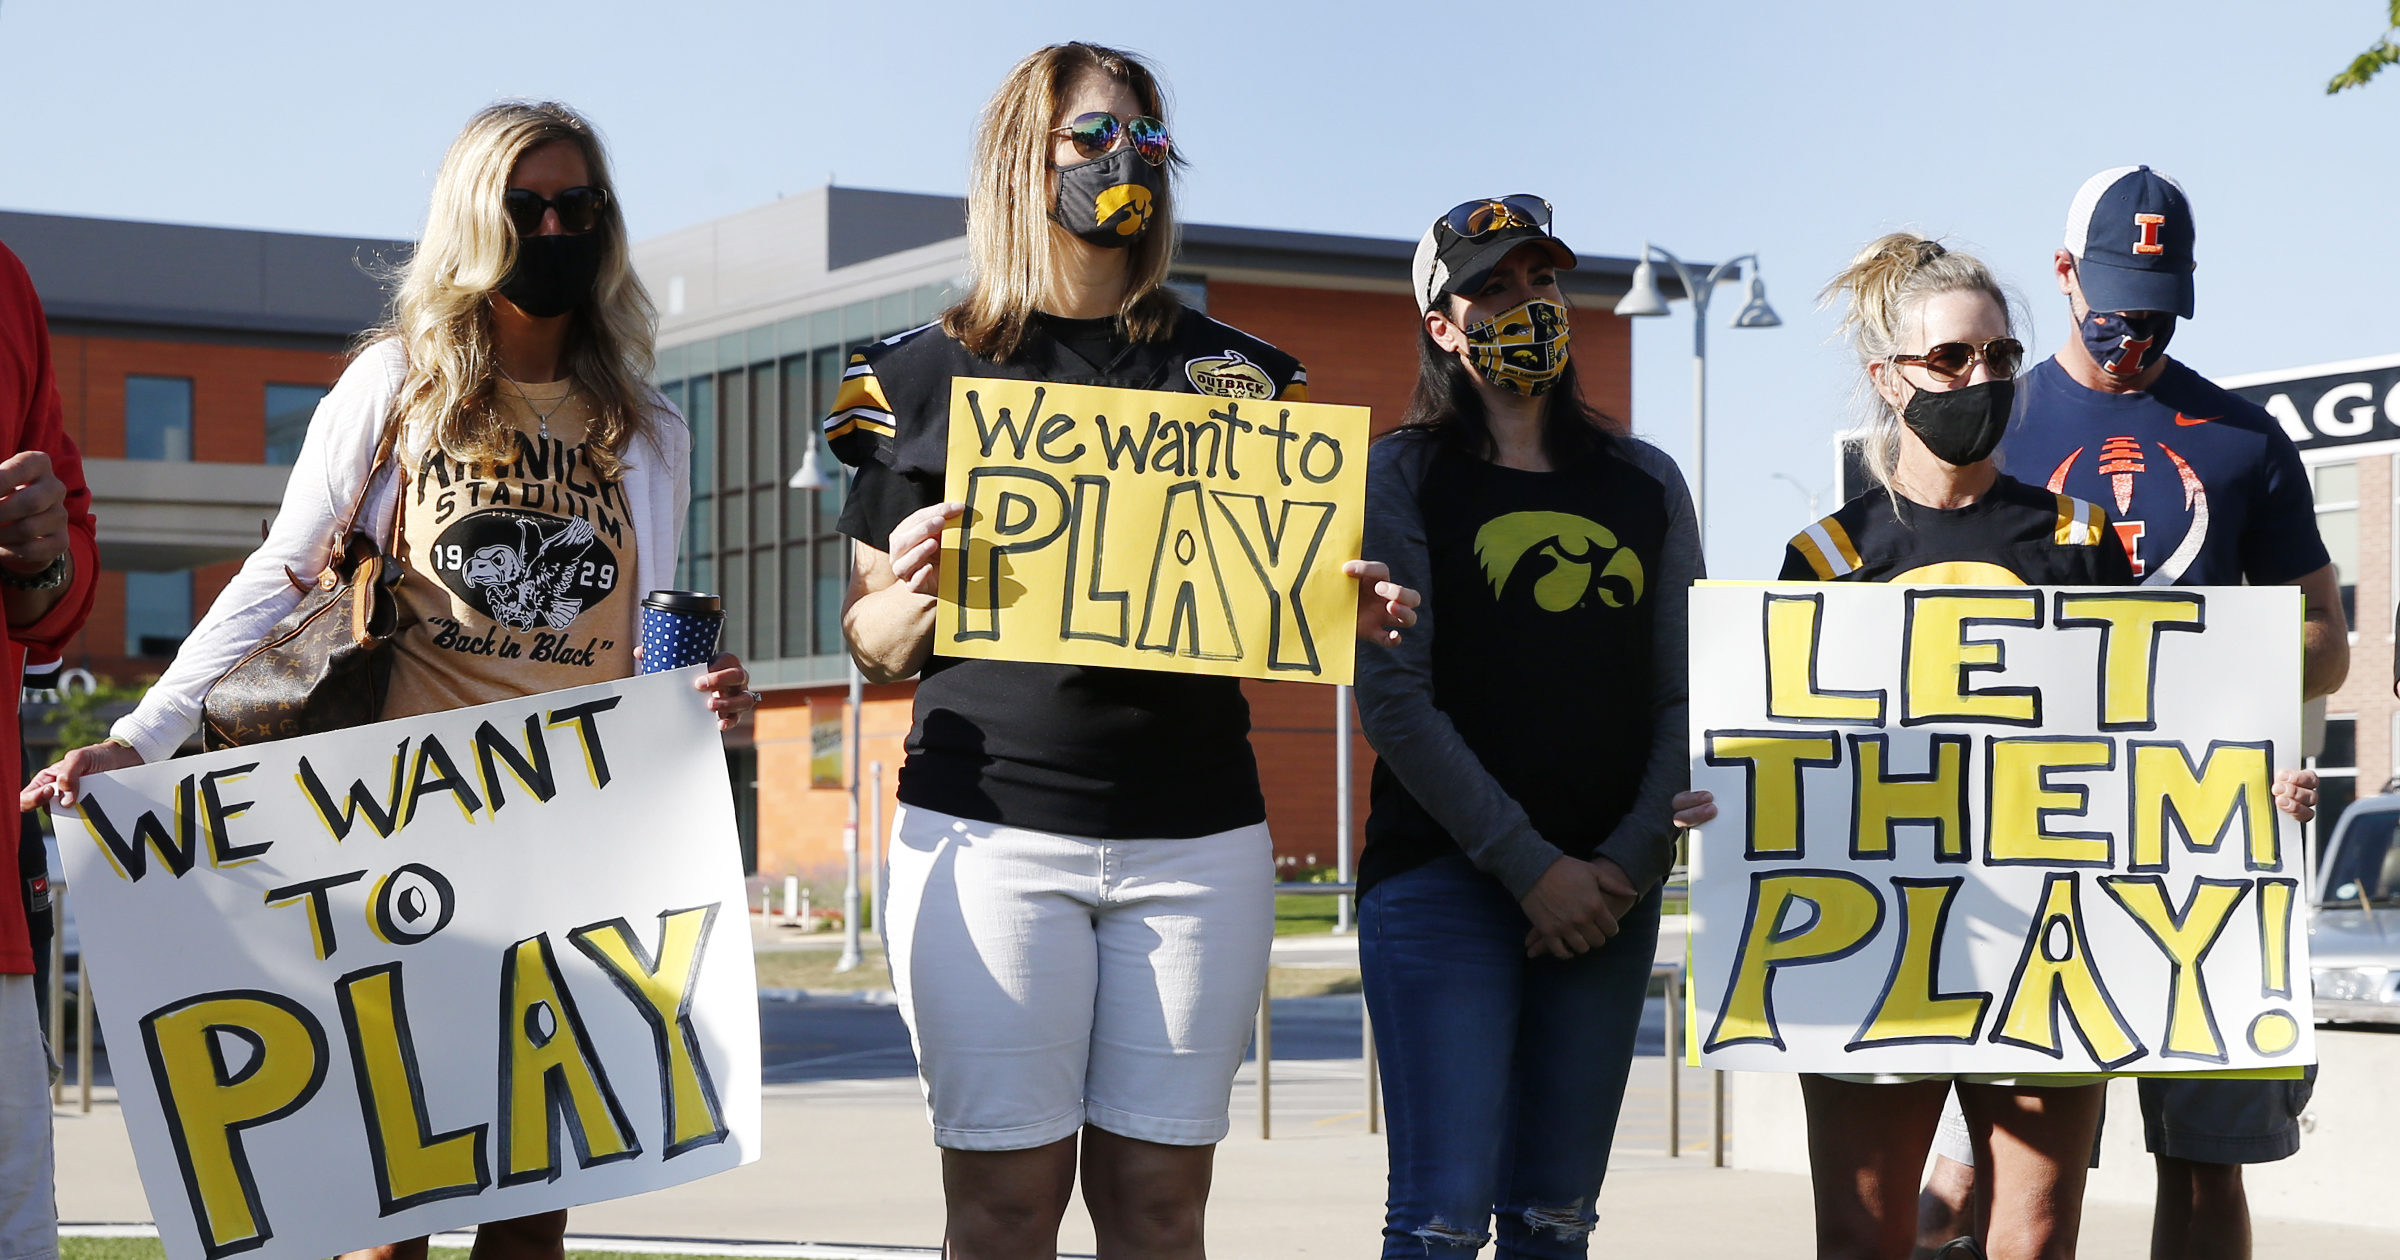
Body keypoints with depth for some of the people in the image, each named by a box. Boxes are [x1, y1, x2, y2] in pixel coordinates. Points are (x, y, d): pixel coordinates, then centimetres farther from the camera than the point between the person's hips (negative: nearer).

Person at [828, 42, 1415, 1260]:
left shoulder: (1233, 373, 13)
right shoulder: (920, 378, 6)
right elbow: (873, 648, 10)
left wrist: (1347, 610, -3)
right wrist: (918, 589, -12)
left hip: (1195, 836, 2)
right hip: (989, 828, -2)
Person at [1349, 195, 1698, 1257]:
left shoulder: (1645, 484, 13)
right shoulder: (1401, 477, 2)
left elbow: (1686, 697, 9)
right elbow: (1393, 699, -7)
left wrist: (1628, 863, -5)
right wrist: (1530, 867, -12)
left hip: (1609, 893, 4)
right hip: (1445, 880, -4)